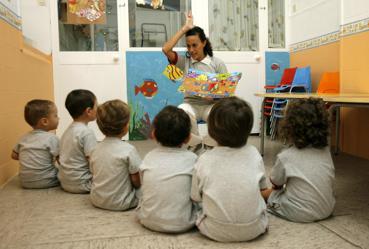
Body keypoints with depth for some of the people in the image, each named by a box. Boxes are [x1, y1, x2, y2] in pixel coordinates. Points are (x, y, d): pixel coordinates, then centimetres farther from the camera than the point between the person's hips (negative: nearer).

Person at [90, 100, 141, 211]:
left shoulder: (96, 149, 0)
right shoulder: (128, 149, -18)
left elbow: (94, 173, 9)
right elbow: (136, 181, -14)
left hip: (97, 201, 6)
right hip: (120, 203, -6)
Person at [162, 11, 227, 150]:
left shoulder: (217, 63, 3)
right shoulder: (185, 61, 6)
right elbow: (166, 50, -11)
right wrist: (185, 28, -5)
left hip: (211, 104, 0)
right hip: (191, 104, 0)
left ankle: (210, 146, -4)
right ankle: (195, 143, -8)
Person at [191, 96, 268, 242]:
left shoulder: (204, 160, -10)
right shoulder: (254, 154, -6)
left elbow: (196, 197, -1)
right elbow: (263, 189, 7)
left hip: (216, 231, -1)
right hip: (253, 230, 2)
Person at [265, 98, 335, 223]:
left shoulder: (285, 157, -19)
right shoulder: (326, 151, -5)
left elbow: (276, 183, -5)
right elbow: (330, 180, 9)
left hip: (301, 214, -5)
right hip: (327, 210, 5)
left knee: (272, 193, 15)